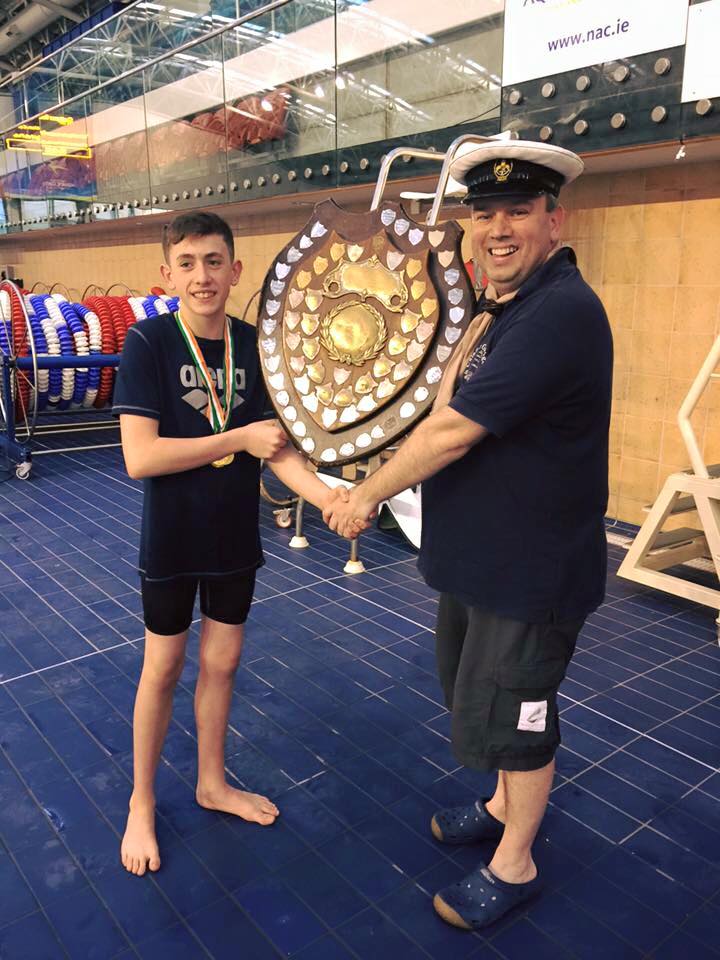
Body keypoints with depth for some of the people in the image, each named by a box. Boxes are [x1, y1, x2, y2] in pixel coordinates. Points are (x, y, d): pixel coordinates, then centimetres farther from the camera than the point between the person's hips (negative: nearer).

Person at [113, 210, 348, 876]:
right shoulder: (148, 342, -16)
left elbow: (271, 442, -3)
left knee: (222, 662, 17)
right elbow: (139, 457, -23)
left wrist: (326, 496, -19)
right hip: (172, 539, -4)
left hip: (235, 537, 4)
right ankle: (142, 803, 33)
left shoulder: (254, 344, -4)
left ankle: (213, 783, 39)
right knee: (163, 669, 11)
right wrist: (239, 439, -25)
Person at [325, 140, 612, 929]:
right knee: (478, 693, 25)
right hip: (480, 552, 10)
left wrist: (366, 496, -13)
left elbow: (452, 430, -25)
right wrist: (482, 319, 0)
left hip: (531, 567, -10)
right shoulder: (510, 306, 9)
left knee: (508, 714, 8)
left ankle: (513, 866, 32)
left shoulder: (559, 311, -24)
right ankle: (504, 806, 49)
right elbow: (453, 401, 12)